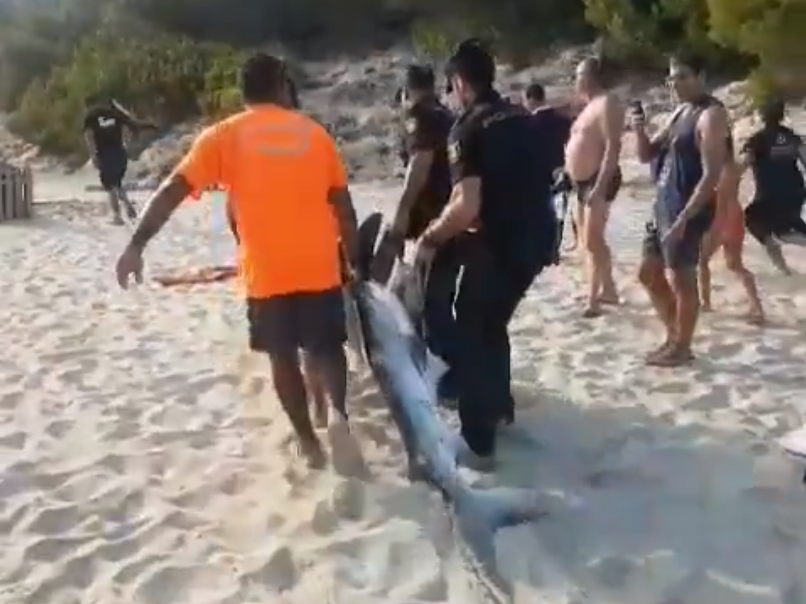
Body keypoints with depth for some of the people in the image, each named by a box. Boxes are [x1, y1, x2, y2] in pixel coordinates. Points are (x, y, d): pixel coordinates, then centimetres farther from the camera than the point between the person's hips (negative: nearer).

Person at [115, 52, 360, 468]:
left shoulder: (225, 135, 0)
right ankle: (339, 413, -6)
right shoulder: (314, 132, 6)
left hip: (267, 272, -1)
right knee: (326, 347, 18)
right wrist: (352, 258, 17)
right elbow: (342, 204, 7)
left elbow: (173, 190, -8)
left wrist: (137, 245, -8)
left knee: (283, 354, 16)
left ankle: (309, 440, 23)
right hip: (319, 266, 1)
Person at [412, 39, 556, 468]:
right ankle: (500, 406, 42)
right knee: (493, 324, 26)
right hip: (537, 238, 8)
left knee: (471, 335, 4)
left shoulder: (467, 129, -13)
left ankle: (478, 444, 6)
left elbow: (467, 205, -24)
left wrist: (430, 238, -8)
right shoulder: (520, 118, 11)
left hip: (500, 244, -8)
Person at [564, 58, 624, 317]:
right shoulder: (591, 105, 19)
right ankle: (608, 290, 24)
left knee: (593, 241, -13)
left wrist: (600, 186, -28)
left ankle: (593, 301, -11)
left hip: (600, 180, -10)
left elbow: (613, 146, -21)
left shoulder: (607, 103, -12)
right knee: (590, 241, 14)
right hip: (583, 181, 10)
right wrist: (573, 176, 18)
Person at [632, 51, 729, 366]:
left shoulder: (711, 115, -13)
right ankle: (673, 334, 28)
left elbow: (711, 176, -20)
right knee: (649, 274, 15)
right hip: (663, 205, 9)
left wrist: (683, 219, -24)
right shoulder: (681, 112, 15)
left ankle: (682, 347, 13)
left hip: (688, 210, -9)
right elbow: (647, 155, 19)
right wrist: (639, 130, -2)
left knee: (682, 278, 0)